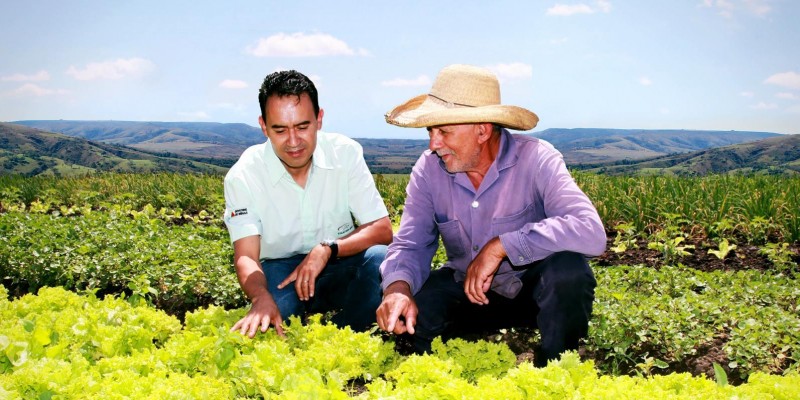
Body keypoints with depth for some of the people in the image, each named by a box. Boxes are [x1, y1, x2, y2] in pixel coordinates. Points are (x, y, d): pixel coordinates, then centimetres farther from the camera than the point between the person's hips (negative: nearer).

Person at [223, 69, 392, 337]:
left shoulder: (345, 153, -10)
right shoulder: (243, 176, -13)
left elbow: (382, 230, -11)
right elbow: (246, 256, -19)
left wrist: (327, 250, -28)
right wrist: (261, 298, -42)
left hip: (341, 267, 2)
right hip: (282, 269, -2)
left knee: (380, 257, -30)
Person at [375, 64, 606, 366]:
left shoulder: (535, 159, -24)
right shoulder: (429, 169, -11)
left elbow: (591, 232, -38)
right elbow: (410, 245, -10)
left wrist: (501, 246, -38)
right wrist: (398, 286, -33)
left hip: (533, 286, -2)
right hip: (466, 290, 3)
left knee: (568, 269, -34)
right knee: (403, 315, -23)